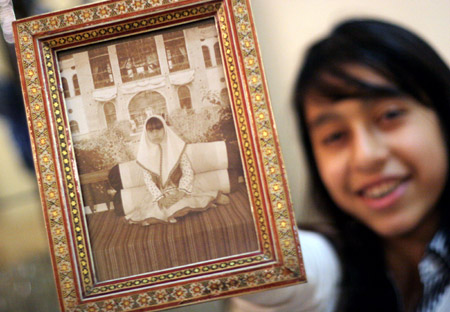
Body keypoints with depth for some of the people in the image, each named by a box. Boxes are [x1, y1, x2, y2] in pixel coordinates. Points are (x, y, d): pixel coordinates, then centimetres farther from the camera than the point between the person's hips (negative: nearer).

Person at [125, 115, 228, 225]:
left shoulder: (175, 147, -9)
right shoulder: (146, 152, -5)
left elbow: (188, 172, -11)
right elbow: (148, 179, -7)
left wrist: (181, 192, -24)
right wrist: (160, 197, -21)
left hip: (179, 188, -2)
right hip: (159, 192, 2)